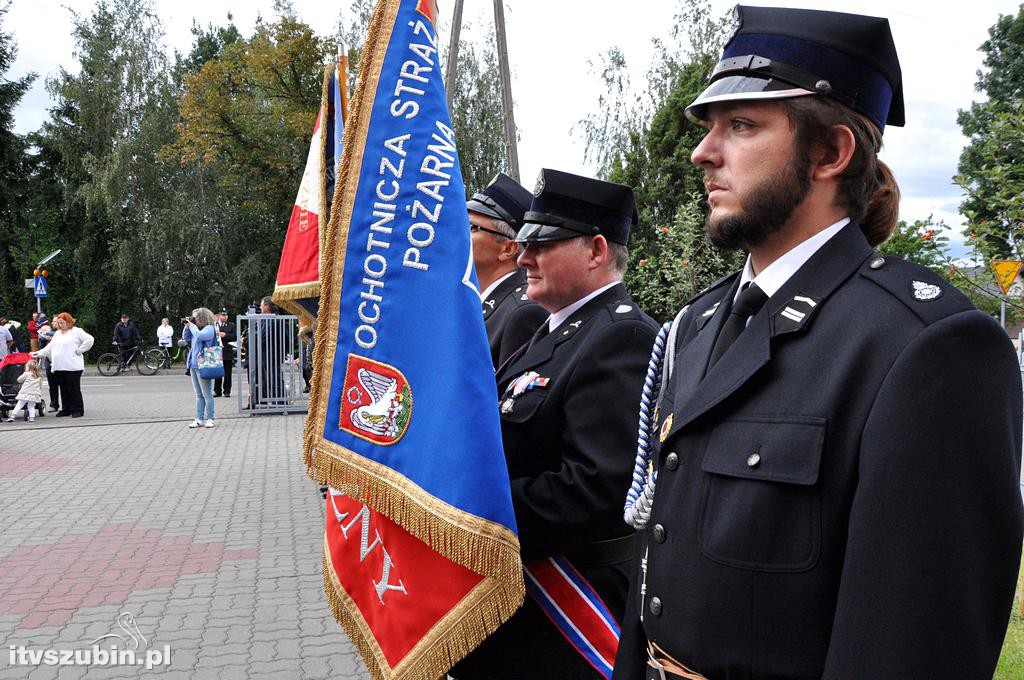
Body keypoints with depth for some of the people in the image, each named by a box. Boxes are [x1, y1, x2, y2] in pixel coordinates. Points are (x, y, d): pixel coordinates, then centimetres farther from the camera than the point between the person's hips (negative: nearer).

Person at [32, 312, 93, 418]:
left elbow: (89, 339, -12)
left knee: (74, 389, -4)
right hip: (59, 367, 7)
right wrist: (38, 353, 14)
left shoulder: (76, 331, -1)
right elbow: (50, 347, 23)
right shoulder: (57, 333, 21)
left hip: (72, 367, -7)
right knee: (63, 389, 9)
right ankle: (66, 409, 16)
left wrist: (79, 350, -11)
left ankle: (77, 410, 1)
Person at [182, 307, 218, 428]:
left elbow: (199, 336, -27)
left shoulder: (209, 328, -10)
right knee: (199, 395, 11)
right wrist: (187, 326, 10)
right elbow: (186, 337, 24)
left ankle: (210, 419, 5)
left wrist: (192, 326, -12)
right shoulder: (197, 328, 14)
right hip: (194, 365, 9)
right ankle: (199, 419, 14)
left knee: (207, 394, -1)